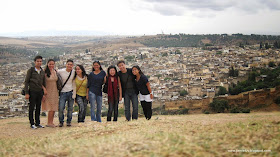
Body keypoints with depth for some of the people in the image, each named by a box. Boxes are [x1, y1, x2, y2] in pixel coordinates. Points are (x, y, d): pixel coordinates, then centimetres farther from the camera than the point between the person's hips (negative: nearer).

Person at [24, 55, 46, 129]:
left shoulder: (42, 72, 9)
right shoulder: (31, 70, -4)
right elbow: (26, 82, -5)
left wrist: (44, 93, 12)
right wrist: (26, 93, -10)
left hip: (40, 92, 5)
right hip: (32, 92, -4)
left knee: (38, 108, 8)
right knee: (32, 108, 0)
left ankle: (37, 123, 16)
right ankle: (32, 123, 7)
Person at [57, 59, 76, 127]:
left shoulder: (74, 72, 0)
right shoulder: (60, 71, -6)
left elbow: (74, 83, 4)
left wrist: (74, 94, 1)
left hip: (70, 92, 2)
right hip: (63, 92, -2)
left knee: (70, 108, 6)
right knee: (61, 108, -9)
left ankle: (69, 121, 20)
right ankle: (61, 121, 10)